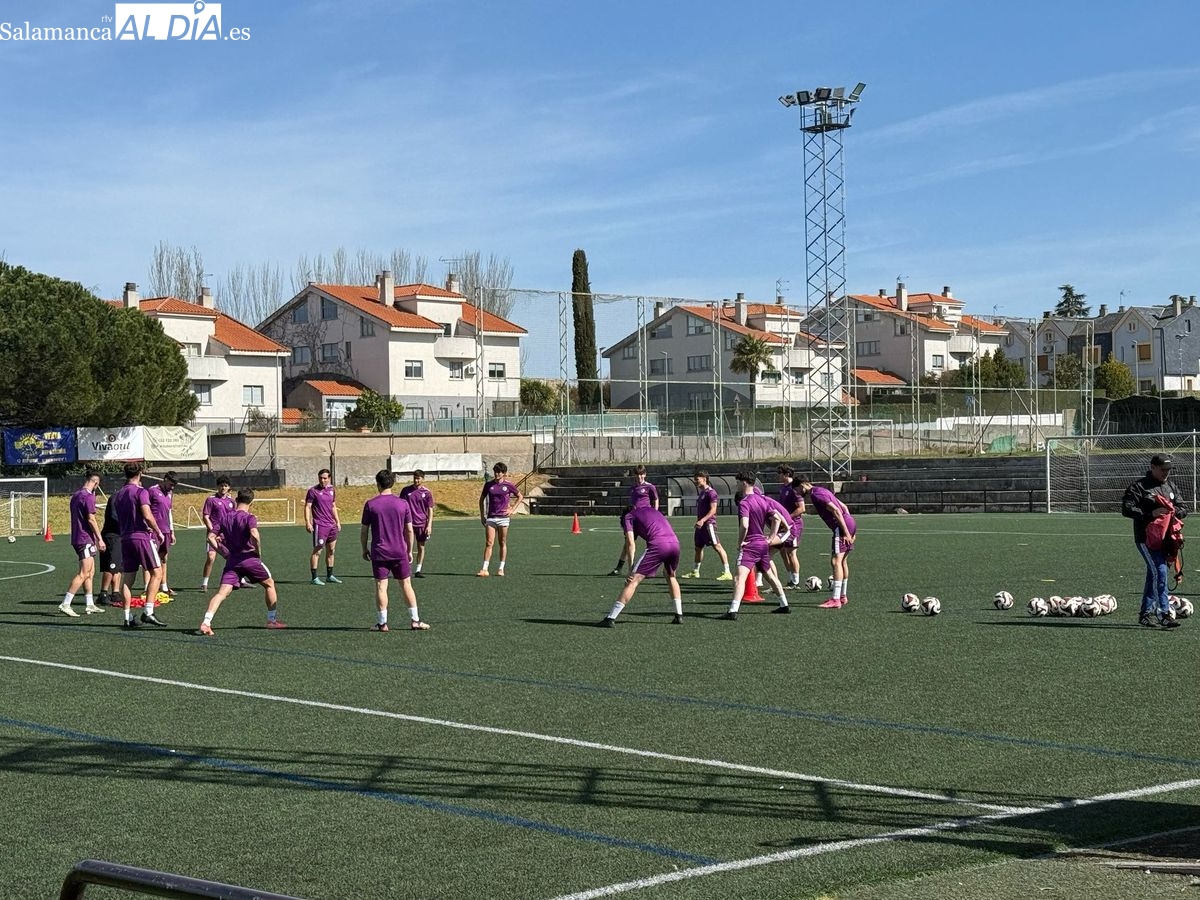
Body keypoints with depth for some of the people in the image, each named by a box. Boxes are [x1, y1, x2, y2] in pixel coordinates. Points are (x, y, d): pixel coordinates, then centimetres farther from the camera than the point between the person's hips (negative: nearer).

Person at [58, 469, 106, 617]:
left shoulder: (75, 495, 15)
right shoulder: (88, 496, -13)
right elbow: (91, 519, -17)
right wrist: (100, 538, -12)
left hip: (76, 538, 10)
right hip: (85, 539, -10)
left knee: (90, 572, 15)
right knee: (83, 574, -11)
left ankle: (90, 604, 17)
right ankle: (65, 604, -15)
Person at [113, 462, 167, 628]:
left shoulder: (118, 495, 14)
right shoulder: (141, 491, -7)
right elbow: (147, 516, -18)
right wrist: (158, 532, -4)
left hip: (125, 538, 7)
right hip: (141, 537, -7)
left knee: (127, 577, 7)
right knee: (156, 572, -3)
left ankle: (128, 617, 6)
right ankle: (148, 612, -14)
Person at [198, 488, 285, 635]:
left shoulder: (224, 517, 9)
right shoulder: (249, 517, -7)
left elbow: (210, 538, 7)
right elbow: (255, 535, -26)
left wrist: (224, 553, 13)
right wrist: (259, 552, -10)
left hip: (231, 561, 4)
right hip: (249, 558, -4)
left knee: (222, 592, -5)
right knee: (269, 583, 19)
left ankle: (206, 622, -25)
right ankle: (272, 620, 23)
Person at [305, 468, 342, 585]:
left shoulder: (331, 490, 12)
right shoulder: (313, 491, -7)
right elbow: (307, 507, -9)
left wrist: (337, 521, 20)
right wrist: (308, 522, -18)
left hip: (331, 525, 7)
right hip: (319, 525, -7)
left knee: (331, 551, 12)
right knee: (317, 551, -6)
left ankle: (330, 576, 22)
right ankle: (314, 578, -4)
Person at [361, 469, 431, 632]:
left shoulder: (370, 504, -4)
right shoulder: (403, 503, -1)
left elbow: (364, 531, -1)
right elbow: (409, 530, 2)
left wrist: (364, 549, 13)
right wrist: (409, 550, 13)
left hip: (379, 552, -1)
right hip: (399, 551, 1)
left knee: (381, 586, 3)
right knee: (406, 584, 8)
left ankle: (382, 623, 3)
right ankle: (415, 620, 9)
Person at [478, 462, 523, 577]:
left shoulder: (508, 485, 0)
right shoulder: (489, 485, 5)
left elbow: (520, 496, 11)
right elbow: (481, 499, 15)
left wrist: (512, 509, 1)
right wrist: (482, 515, 8)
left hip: (503, 517, -1)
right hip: (491, 517, 1)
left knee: (503, 543, 5)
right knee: (488, 543, -6)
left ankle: (501, 569, 13)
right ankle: (485, 569, -10)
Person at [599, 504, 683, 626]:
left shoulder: (628, 516, 17)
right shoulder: (652, 510, 36)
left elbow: (630, 543, 4)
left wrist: (631, 568, 0)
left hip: (658, 544, -5)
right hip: (675, 542, 5)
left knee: (634, 579, -3)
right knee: (670, 576, 31)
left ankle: (611, 618, -6)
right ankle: (679, 616, 28)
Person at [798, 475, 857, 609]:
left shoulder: (816, 495, -12)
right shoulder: (822, 490, 19)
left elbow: (836, 511, -20)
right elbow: (844, 506, 21)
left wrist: (846, 532, -21)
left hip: (842, 527, -10)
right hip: (850, 524, 10)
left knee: (836, 561, -12)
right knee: (842, 561, 19)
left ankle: (835, 600, -17)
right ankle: (842, 596, 29)